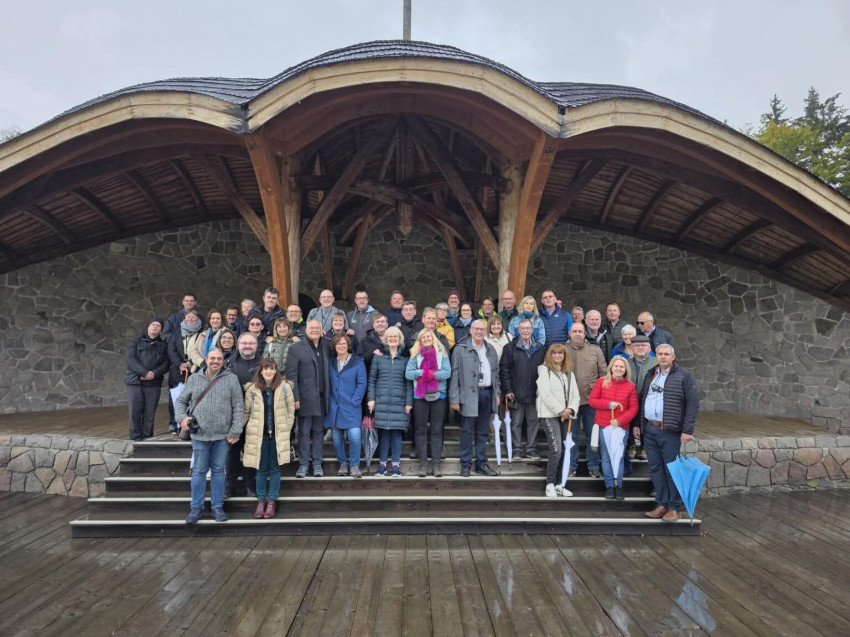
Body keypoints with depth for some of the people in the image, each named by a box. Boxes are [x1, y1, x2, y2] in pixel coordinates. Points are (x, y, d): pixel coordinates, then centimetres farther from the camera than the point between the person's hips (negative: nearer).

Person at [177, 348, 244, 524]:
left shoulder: (231, 379, -1)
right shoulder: (194, 378, 6)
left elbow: (238, 407, -2)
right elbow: (181, 401, 13)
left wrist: (235, 431, -7)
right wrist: (182, 417, -6)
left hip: (222, 435, -1)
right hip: (199, 434, 1)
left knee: (218, 470, 9)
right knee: (198, 471, 7)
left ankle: (217, 507, 21)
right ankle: (196, 507, 21)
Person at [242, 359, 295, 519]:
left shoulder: (284, 387, -2)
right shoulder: (252, 389, -1)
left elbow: (291, 409, 5)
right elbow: (246, 412, 6)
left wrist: (287, 428, 1)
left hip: (278, 435, 0)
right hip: (258, 435, 0)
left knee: (275, 469, 6)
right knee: (261, 470, 7)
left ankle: (272, 501, 17)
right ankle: (261, 500, 20)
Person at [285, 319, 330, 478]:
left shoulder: (326, 346, 9)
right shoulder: (296, 348, -2)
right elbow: (291, 375, -6)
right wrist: (295, 397, -12)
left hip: (321, 397, 3)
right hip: (305, 398, -3)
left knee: (318, 432, 10)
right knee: (304, 432, 4)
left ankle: (317, 464, 18)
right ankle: (303, 464, 13)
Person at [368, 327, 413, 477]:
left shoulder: (405, 359, 8)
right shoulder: (378, 358, 9)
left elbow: (409, 382, 4)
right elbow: (371, 380, 7)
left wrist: (409, 402, -3)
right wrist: (371, 398, -2)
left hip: (399, 402, 0)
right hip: (381, 401, 0)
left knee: (396, 432, -1)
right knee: (383, 432, 2)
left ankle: (396, 465, 8)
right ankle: (382, 464, 12)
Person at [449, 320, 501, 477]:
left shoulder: (491, 350, 14)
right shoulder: (460, 349, -2)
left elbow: (496, 373, 18)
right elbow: (455, 374, -5)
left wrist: (497, 393, 10)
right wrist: (454, 398, -10)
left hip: (487, 394, 5)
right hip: (469, 395, -5)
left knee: (483, 432, 11)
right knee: (467, 431, 1)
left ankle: (481, 463, 21)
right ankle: (465, 464, 11)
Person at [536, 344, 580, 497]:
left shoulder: (569, 373, 17)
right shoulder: (544, 370, -1)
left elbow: (575, 395, 12)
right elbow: (546, 394, -10)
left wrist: (570, 409, -7)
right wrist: (561, 410, -11)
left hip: (566, 415, 6)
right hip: (550, 415, -6)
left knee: (564, 450, 5)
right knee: (556, 450, -13)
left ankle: (558, 484, 15)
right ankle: (550, 484, -3)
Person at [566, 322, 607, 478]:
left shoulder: (595, 351, 2)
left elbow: (604, 374, 4)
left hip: (591, 399, 0)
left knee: (592, 435, 10)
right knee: (571, 435, 11)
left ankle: (593, 465, 22)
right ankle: (571, 465, 22)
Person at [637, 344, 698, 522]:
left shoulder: (684, 376, -2)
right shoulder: (649, 376, 16)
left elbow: (693, 403, -8)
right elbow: (640, 400, 20)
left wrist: (687, 430, -13)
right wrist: (637, 424, 13)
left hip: (670, 431, -6)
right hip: (648, 430, 6)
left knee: (672, 469, 0)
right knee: (655, 469, 10)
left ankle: (675, 508, 11)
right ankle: (662, 504, 20)